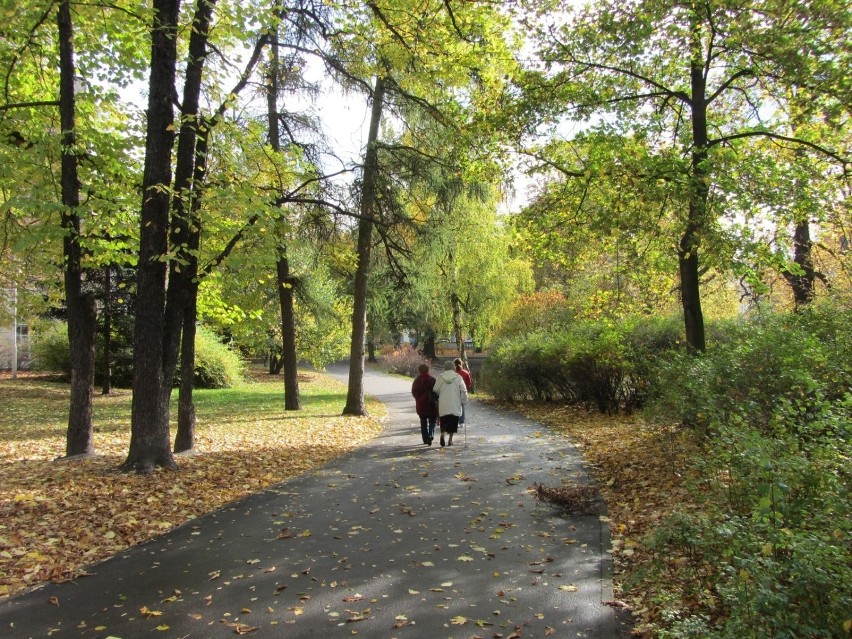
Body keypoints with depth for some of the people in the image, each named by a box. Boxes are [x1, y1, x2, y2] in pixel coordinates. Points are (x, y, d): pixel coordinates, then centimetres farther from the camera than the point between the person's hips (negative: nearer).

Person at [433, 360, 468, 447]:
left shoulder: (440, 377, -2)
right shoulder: (458, 377, -2)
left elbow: (436, 390, 2)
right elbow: (463, 391, -2)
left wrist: (439, 396, 22)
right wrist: (464, 402, 8)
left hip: (443, 405, 0)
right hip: (455, 405, 0)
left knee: (444, 421, 9)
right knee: (453, 422, 9)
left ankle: (442, 434, -16)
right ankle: (450, 440, 7)